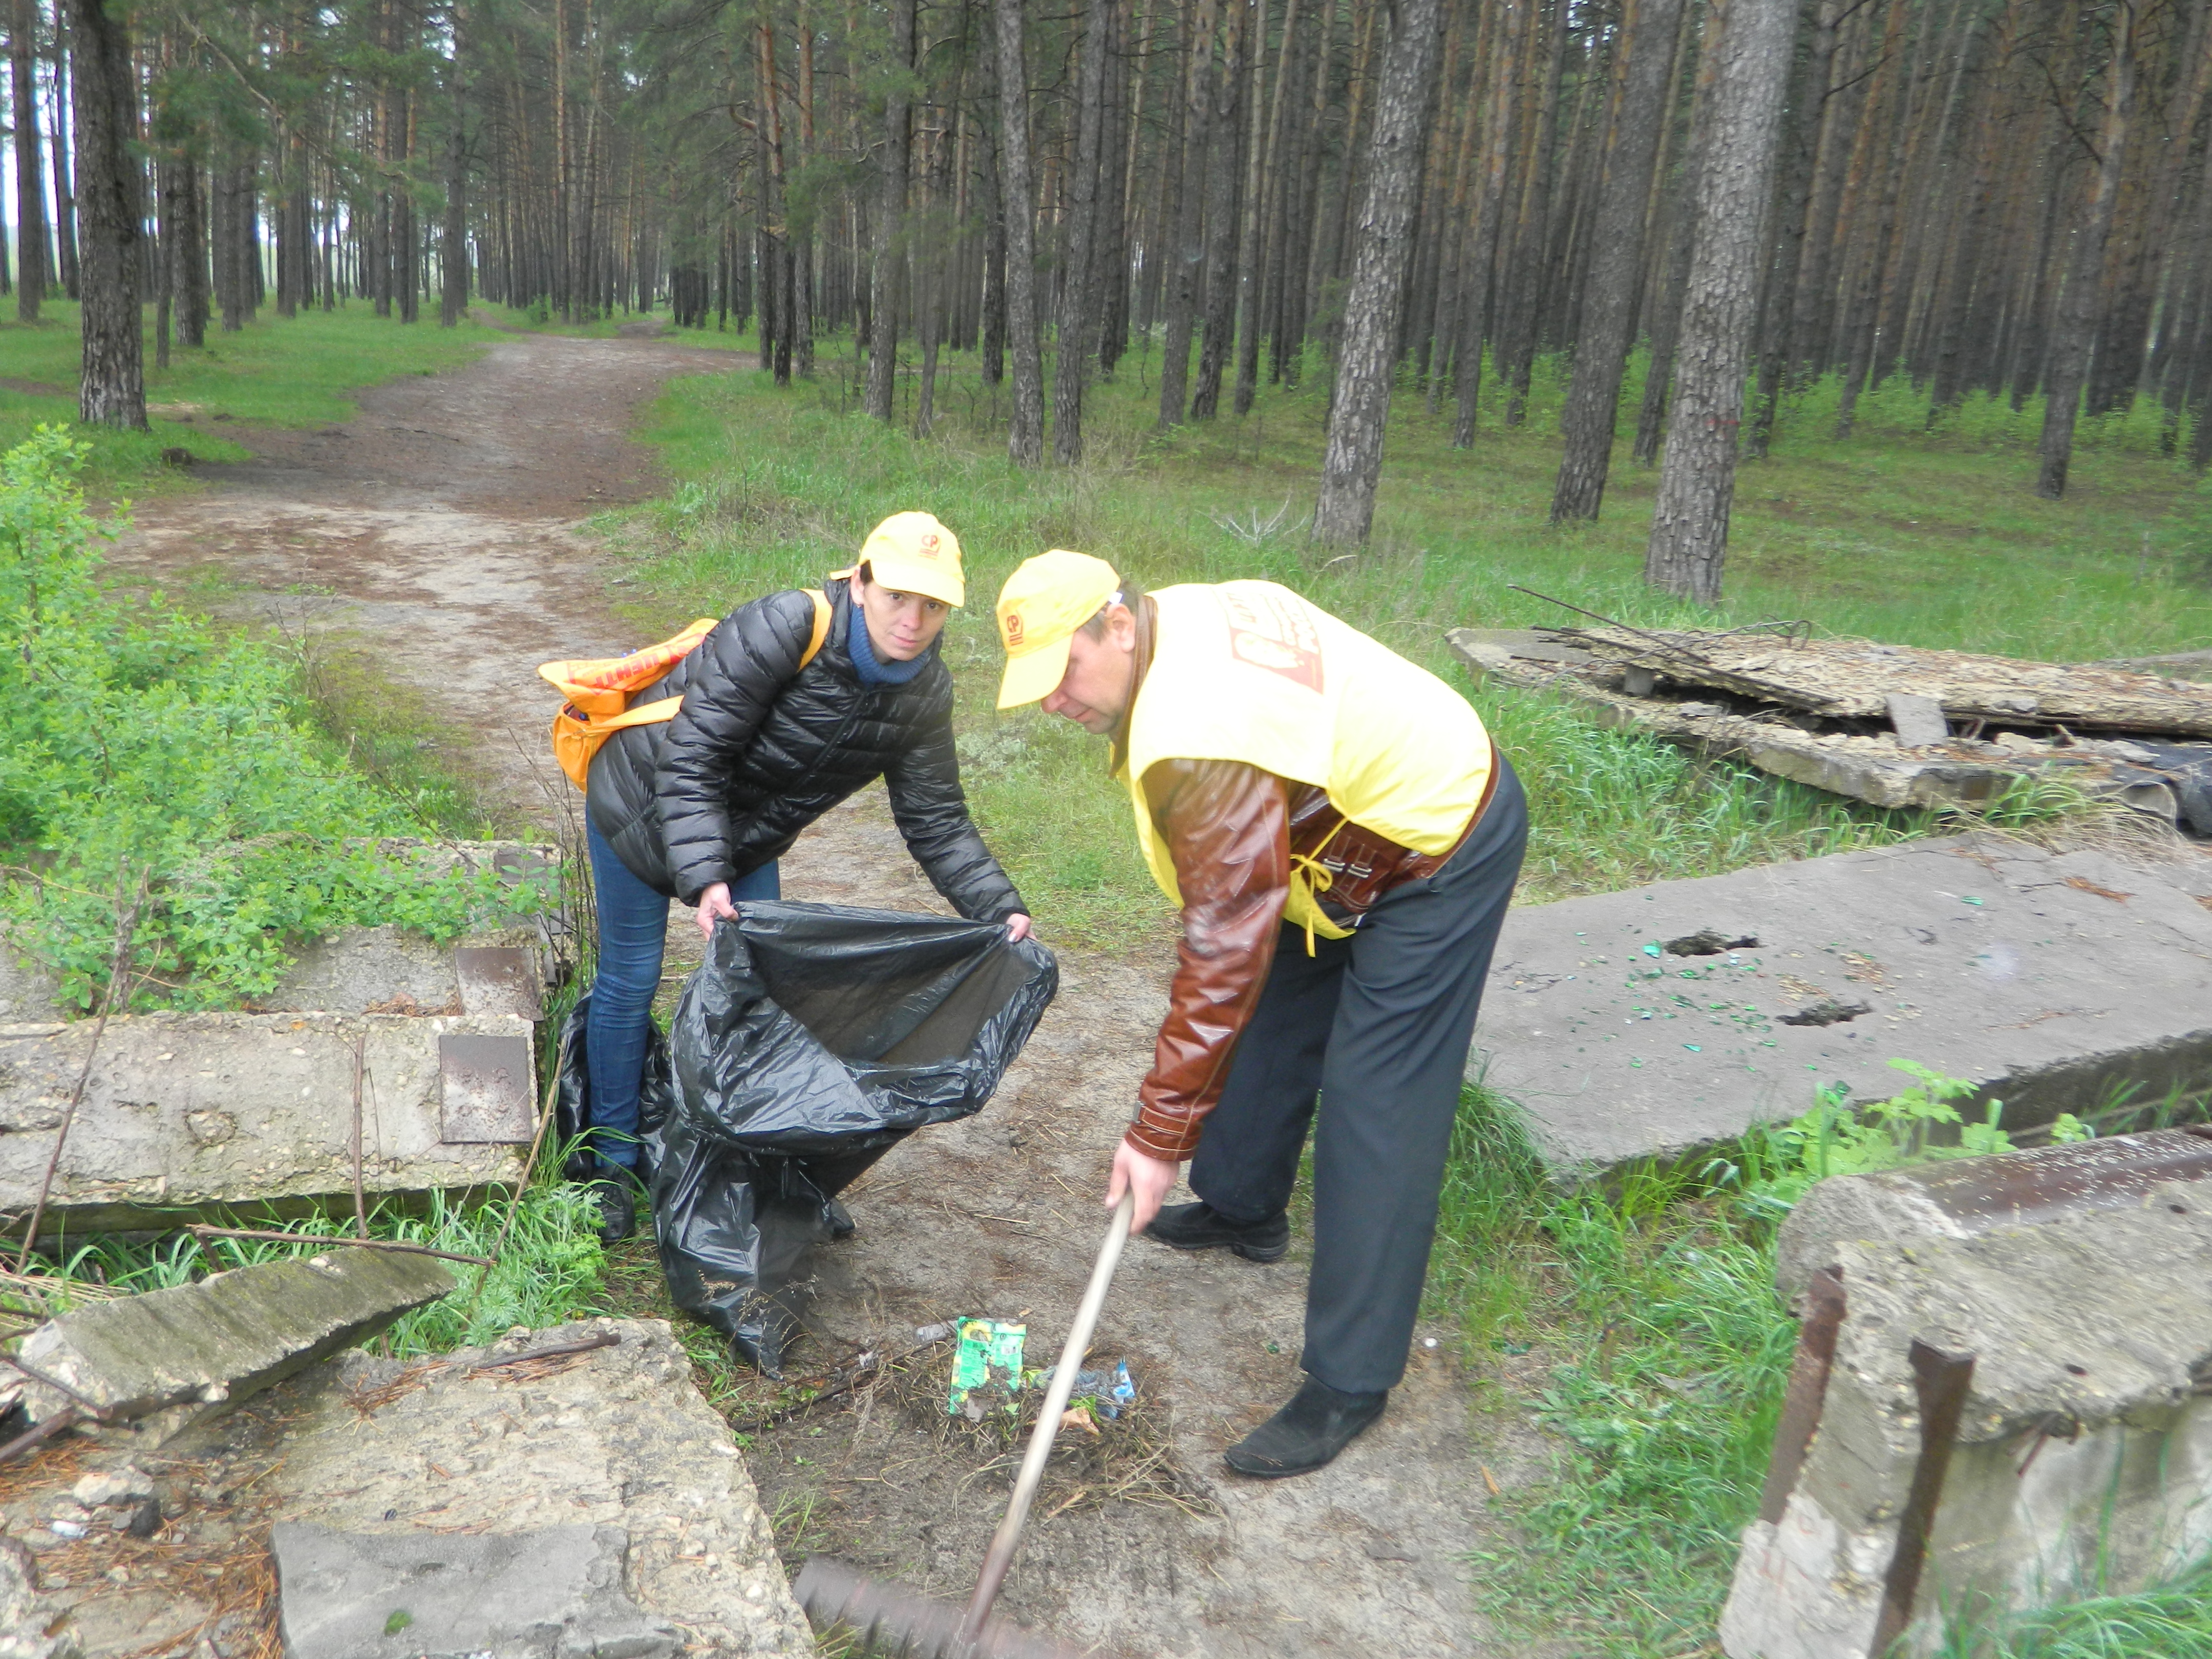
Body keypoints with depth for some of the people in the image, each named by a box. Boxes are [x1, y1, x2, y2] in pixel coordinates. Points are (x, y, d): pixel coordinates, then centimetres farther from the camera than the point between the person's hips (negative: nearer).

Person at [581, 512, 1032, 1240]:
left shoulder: (925, 693, -14)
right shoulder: (781, 628, -35)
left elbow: (936, 822, -9)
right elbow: (692, 756, -35)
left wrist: (1000, 910, -22)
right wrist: (705, 878, -45)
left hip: (745, 833, 6)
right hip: (644, 801, -6)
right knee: (630, 980, 3)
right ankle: (613, 1161, 21)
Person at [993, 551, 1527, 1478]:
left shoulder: (1200, 744, -35)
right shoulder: (1184, 613, -6)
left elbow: (1224, 953, -33)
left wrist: (1159, 1134, -25)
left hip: (1440, 856, -10)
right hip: (1372, 806, 10)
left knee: (1377, 1112, -8)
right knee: (1272, 1020, 20)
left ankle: (1350, 1383, 1)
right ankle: (1244, 1211, 42)